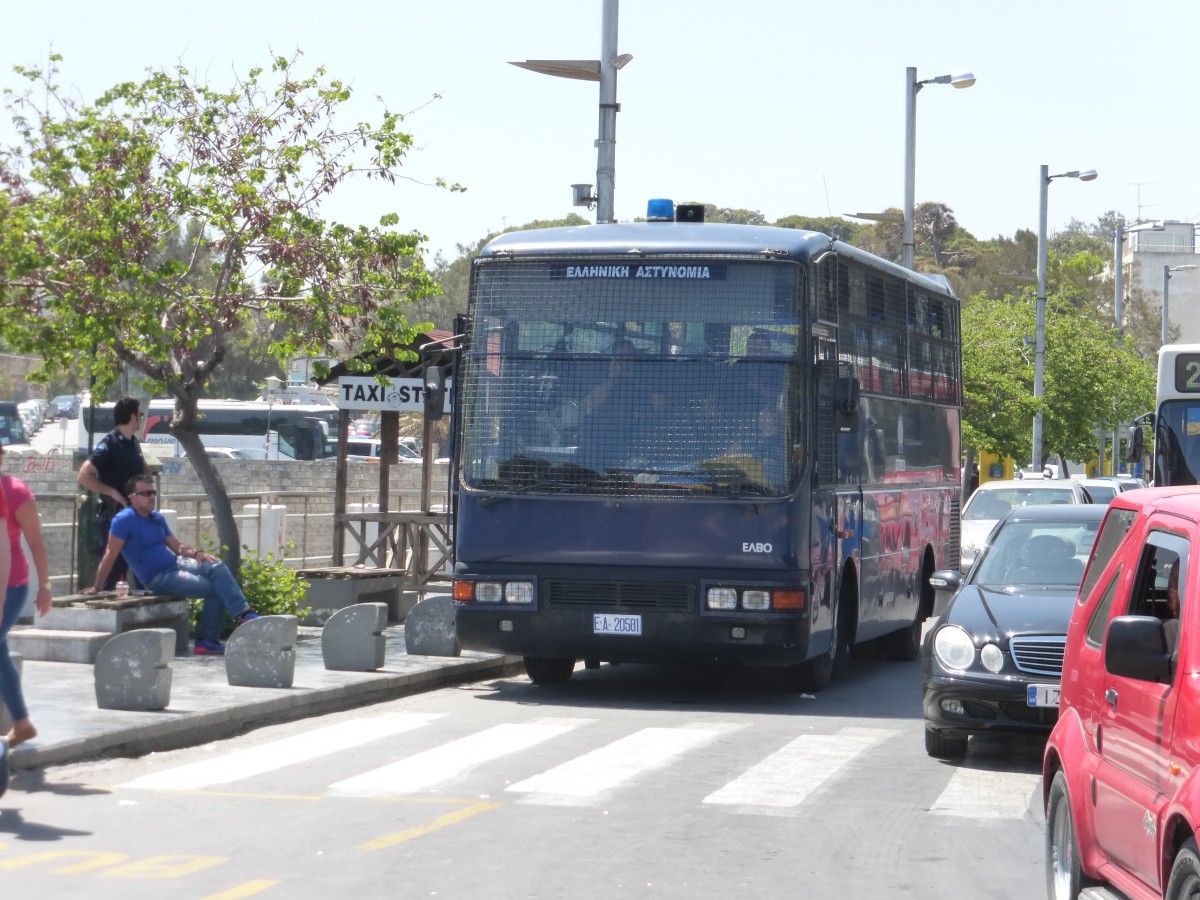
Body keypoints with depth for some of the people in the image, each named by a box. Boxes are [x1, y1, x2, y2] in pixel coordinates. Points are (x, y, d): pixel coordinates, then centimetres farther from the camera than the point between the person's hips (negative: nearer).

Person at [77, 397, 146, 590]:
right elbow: (83, 477, -21)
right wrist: (113, 493, -21)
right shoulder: (110, 444, -14)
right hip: (115, 515, -8)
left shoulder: (133, 443, 11)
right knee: (112, 570, -6)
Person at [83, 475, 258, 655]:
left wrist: (197, 554, -6)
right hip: (158, 578, -8)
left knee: (217, 567, -16)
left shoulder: (157, 517, 12)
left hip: (175, 563, 8)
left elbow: (177, 546, 15)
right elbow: (110, 556, -15)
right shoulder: (125, 519, -14)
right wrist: (96, 588, -14)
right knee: (214, 588, -18)